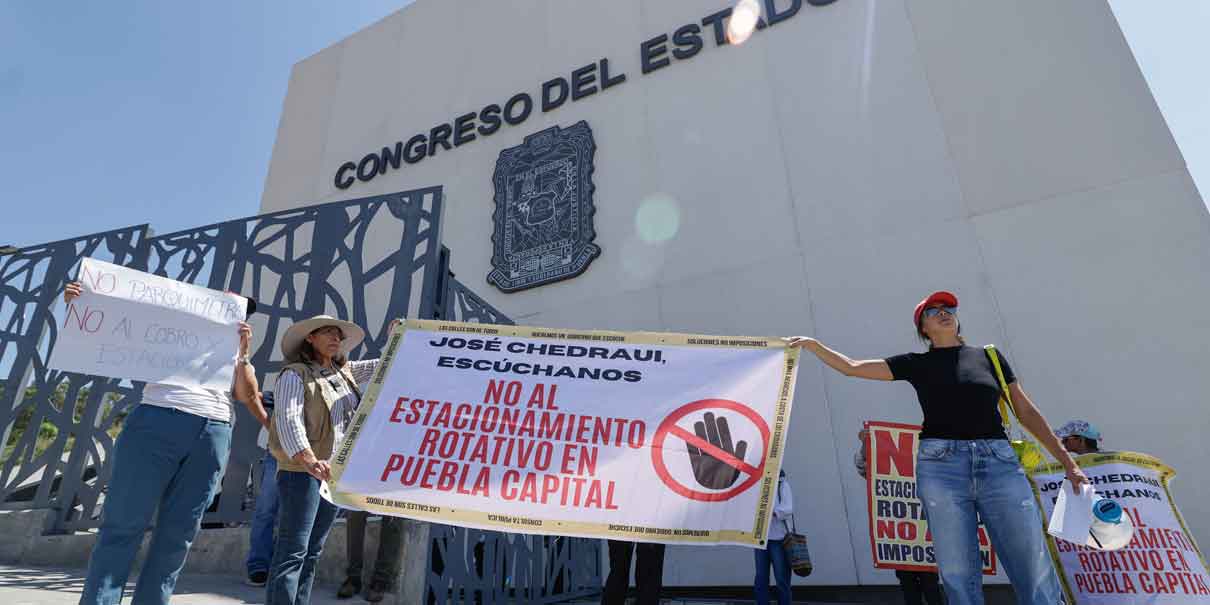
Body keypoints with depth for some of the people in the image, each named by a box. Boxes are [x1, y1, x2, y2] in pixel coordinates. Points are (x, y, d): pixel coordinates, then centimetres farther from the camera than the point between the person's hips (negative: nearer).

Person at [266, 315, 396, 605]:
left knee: (313, 552, 12)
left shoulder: (345, 372, 12)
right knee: (293, 551, -8)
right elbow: (289, 420, -21)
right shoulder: (295, 374, -8)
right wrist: (309, 460, -36)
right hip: (301, 471, -7)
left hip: (337, 472, 7)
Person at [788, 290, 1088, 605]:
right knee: (959, 577, -3)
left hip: (999, 463, 2)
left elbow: (1026, 411, 18)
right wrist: (813, 345, 4)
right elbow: (851, 367, 11)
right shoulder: (917, 364, 13)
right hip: (941, 467, -1)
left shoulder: (989, 356, 17)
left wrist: (1068, 462, 14)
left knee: (1037, 577, -3)